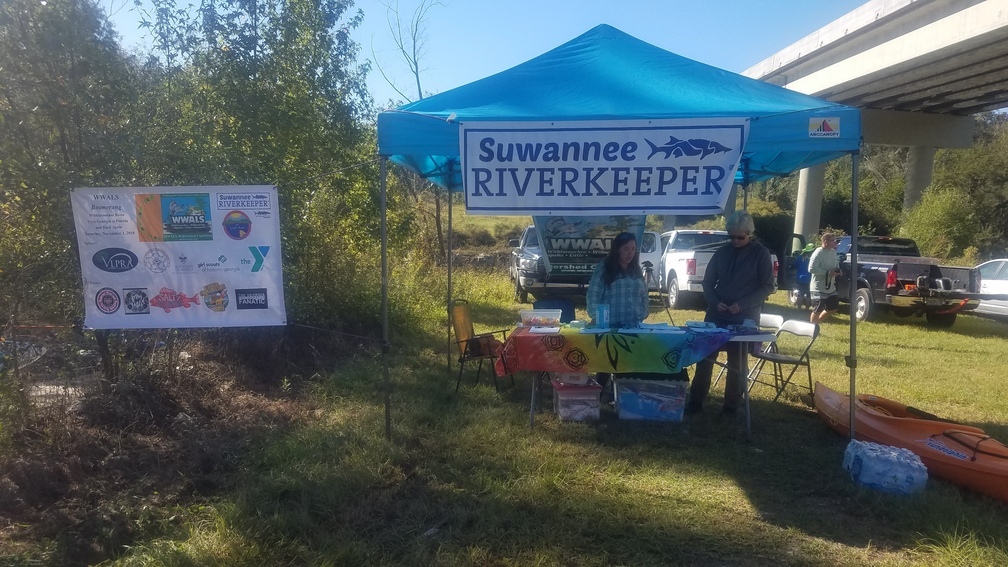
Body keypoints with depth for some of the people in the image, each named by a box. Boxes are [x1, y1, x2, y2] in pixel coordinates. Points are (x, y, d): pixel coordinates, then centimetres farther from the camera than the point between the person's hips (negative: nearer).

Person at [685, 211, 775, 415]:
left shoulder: (761, 253, -3)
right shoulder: (721, 253, 5)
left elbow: (767, 287, -5)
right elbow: (708, 282, 8)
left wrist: (742, 305, -17)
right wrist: (715, 302, -11)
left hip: (745, 318, -3)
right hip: (716, 314, 3)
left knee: (736, 363, 6)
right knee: (705, 357, 4)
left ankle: (732, 407, 18)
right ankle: (695, 401, 14)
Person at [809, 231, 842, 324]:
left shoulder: (833, 252, 7)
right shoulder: (818, 253, -18)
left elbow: (837, 265, 21)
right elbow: (811, 269, -24)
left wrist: (837, 271, -2)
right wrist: (828, 272, -24)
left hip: (830, 287, 9)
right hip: (819, 288, -9)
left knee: (833, 307, 14)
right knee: (818, 310, -5)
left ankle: (816, 323, 27)